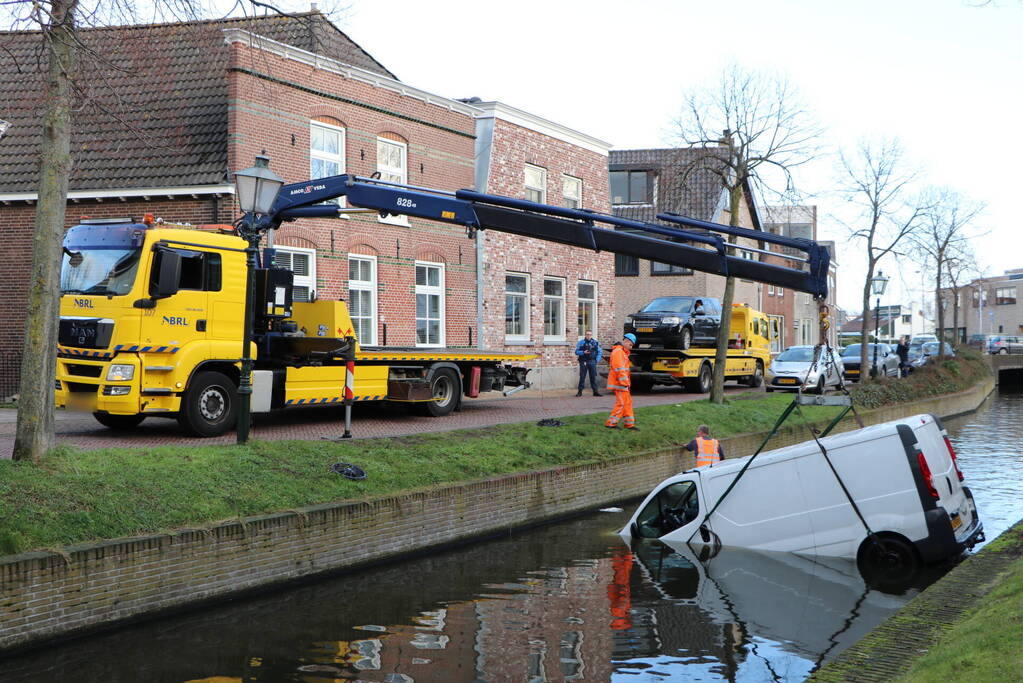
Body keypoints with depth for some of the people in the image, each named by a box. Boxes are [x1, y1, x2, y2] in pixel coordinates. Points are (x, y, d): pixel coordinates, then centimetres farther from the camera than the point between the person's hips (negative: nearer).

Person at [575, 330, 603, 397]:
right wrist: (583, 352, -14)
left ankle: (595, 391, 7)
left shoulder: (595, 342, 6)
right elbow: (577, 352, 2)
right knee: (582, 377, 0)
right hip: (583, 362, -1)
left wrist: (597, 360, 3)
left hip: (592, 362, 1)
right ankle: (580, 391, 6)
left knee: (593, 377, 3)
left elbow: (600, 351, 13)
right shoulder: (581, 342, 2)